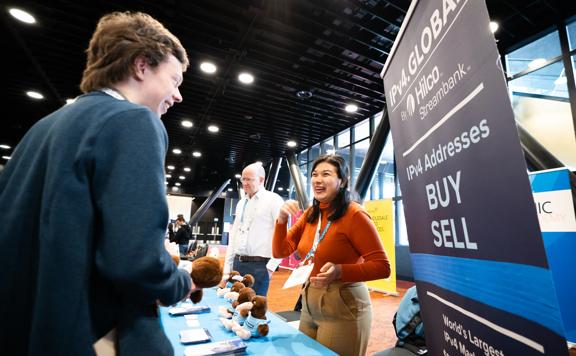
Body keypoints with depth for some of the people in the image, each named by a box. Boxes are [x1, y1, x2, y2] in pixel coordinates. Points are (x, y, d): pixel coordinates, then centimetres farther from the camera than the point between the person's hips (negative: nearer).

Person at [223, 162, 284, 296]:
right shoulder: (241, 203, 15)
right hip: (237, 263, 6)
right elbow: (233, 235, 17)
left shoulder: (273, 200, -5)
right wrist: (227, 265, 13)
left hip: (259, 265, -6)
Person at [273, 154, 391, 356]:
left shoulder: (354, 214, -18)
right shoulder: (310, 214, 2)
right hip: (309, 304, 7)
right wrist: (282, 220, -13)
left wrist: (340, 272, -31)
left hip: (343, 308, -6)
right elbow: (280, 252, 2)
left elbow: (382, 267, -18)